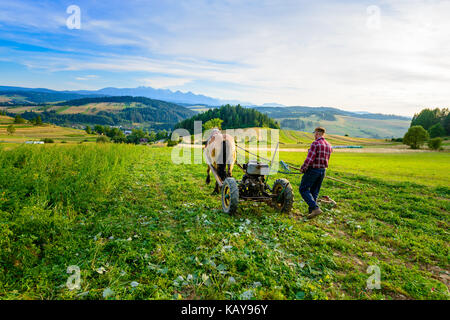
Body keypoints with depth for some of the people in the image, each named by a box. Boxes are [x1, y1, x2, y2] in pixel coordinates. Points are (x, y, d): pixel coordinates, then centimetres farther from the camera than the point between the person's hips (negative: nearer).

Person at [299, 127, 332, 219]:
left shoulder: (315, 144, -16)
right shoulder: (329, 145, 9)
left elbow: (310, 158, -20)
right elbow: (326, 160, 13)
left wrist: (303, 168, -7)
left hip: (313, 170, -8)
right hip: (323, 171, 8)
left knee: (303, 189, -1)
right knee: (314, 191, 16)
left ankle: (315, 208, -12)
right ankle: (311, 211, 20)